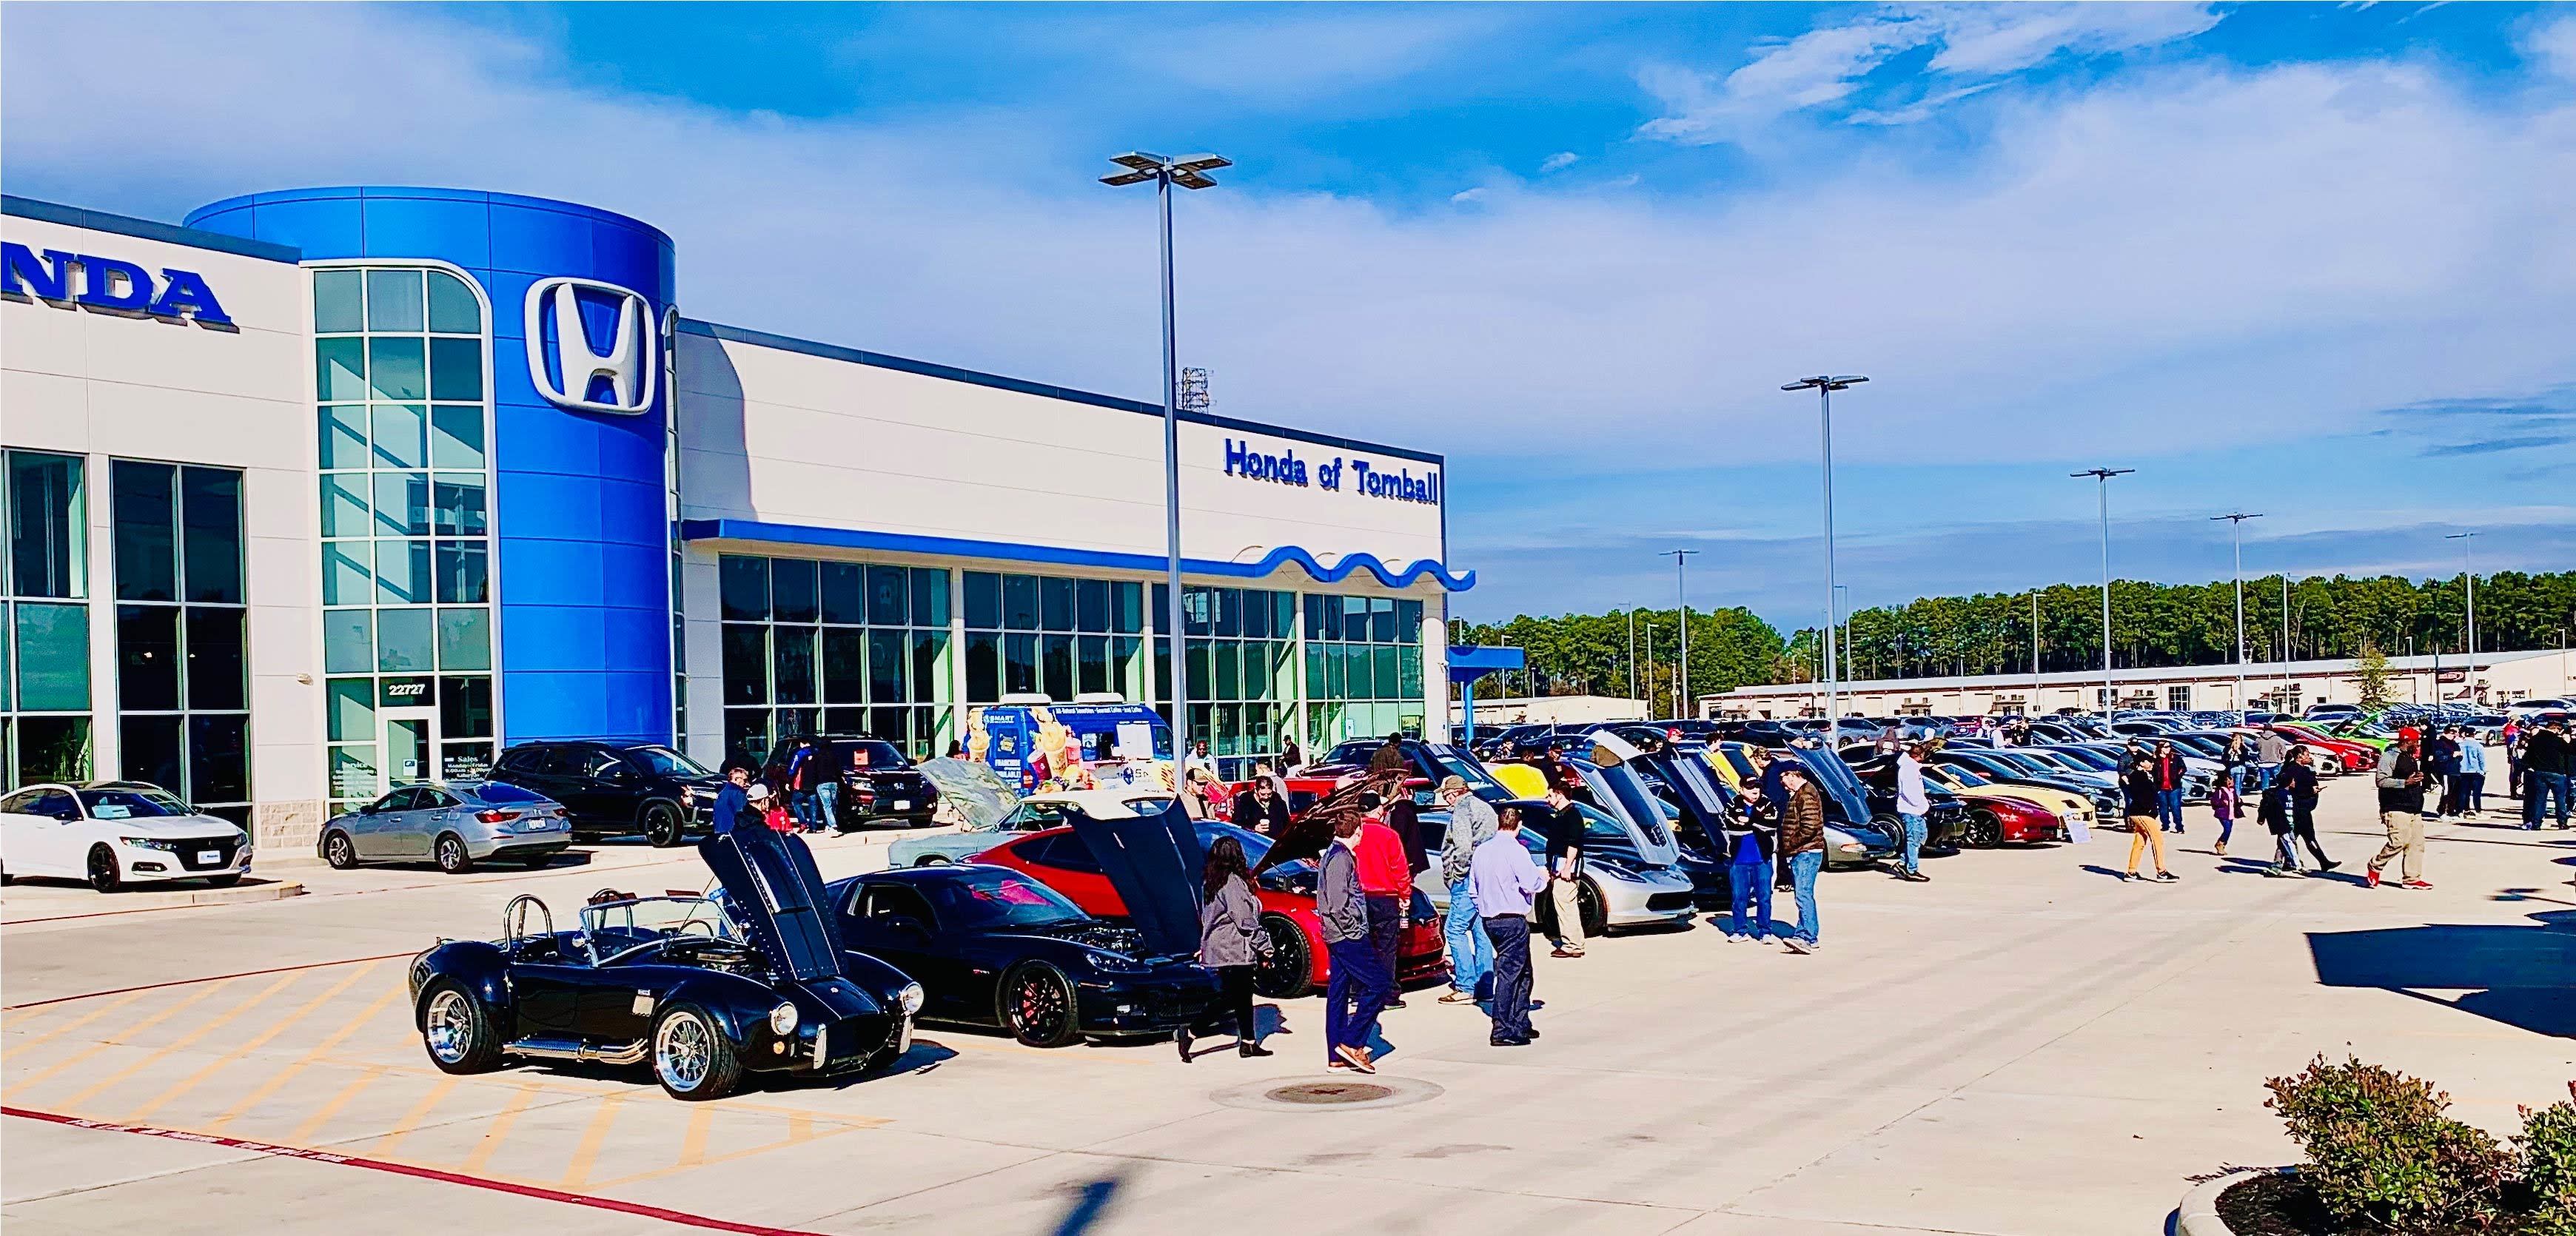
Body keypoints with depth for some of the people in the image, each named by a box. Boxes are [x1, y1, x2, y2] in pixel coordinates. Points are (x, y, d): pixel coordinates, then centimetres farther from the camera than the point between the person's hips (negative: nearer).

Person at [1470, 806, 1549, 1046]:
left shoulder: (1481, 850, 10)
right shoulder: (1515, 851, -13)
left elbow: (1472, 888, 14)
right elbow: (1532, 884, -19)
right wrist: (1544, 877, 2)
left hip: (1488, 919, 8)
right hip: (1512, 920, -8)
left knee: (1522, 972, 18)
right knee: (1509, 974, -5)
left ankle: (1520, 1024, 22)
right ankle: (1503, 1031, -5)